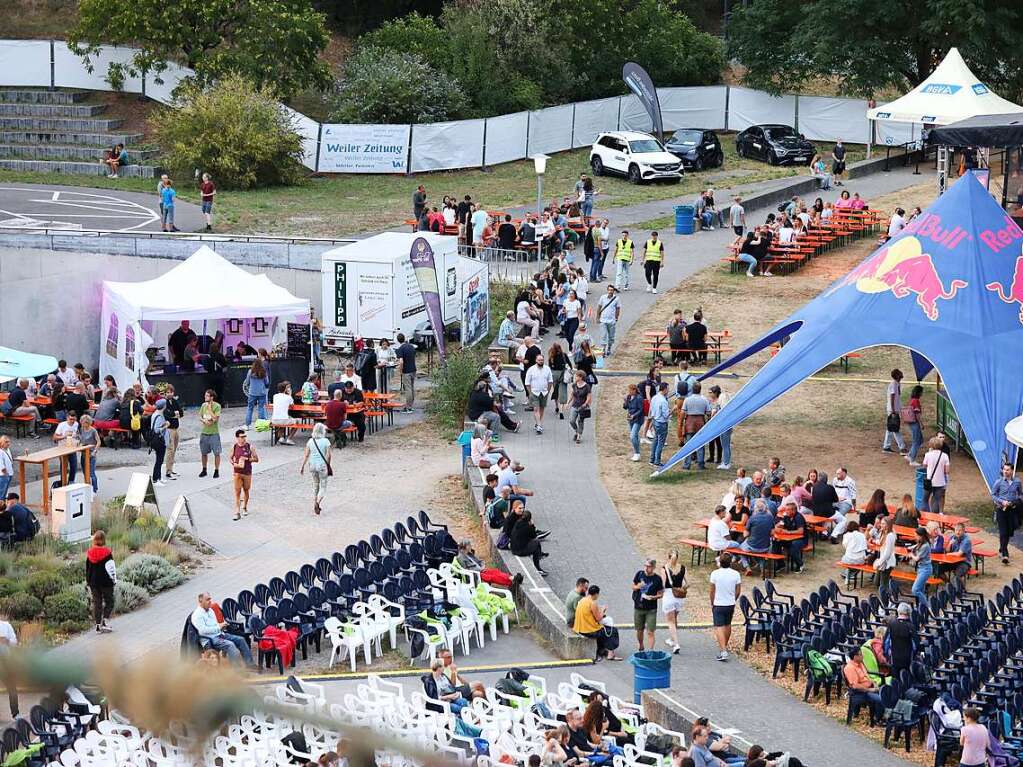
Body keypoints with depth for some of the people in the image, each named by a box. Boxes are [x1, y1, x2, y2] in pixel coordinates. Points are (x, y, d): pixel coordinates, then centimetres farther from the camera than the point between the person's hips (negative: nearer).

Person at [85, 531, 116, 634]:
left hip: (93, 582, 4)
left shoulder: (89, 553, 2)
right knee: (109, 602, 8)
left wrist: (87, 581, 18)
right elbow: (111, 567, -9)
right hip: (106, 582, -4)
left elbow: (87, 568, 9)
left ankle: (98, 625, 6)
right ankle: (104, 622, -8)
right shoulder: (107, 552, -11)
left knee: (96, 603, 9)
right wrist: (114, 579, 3)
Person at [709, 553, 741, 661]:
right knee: (727, 625, 23)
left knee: (719, 627, -6)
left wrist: (712, 603, 11)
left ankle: (723, 651, -19)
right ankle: (725, 645, 41)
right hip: (730, 604, 4)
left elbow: (712, 591, -4)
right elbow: (738, 591, 2)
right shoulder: (736, 574, -6)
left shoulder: (715, 574, -12)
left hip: (718, 604, -4)